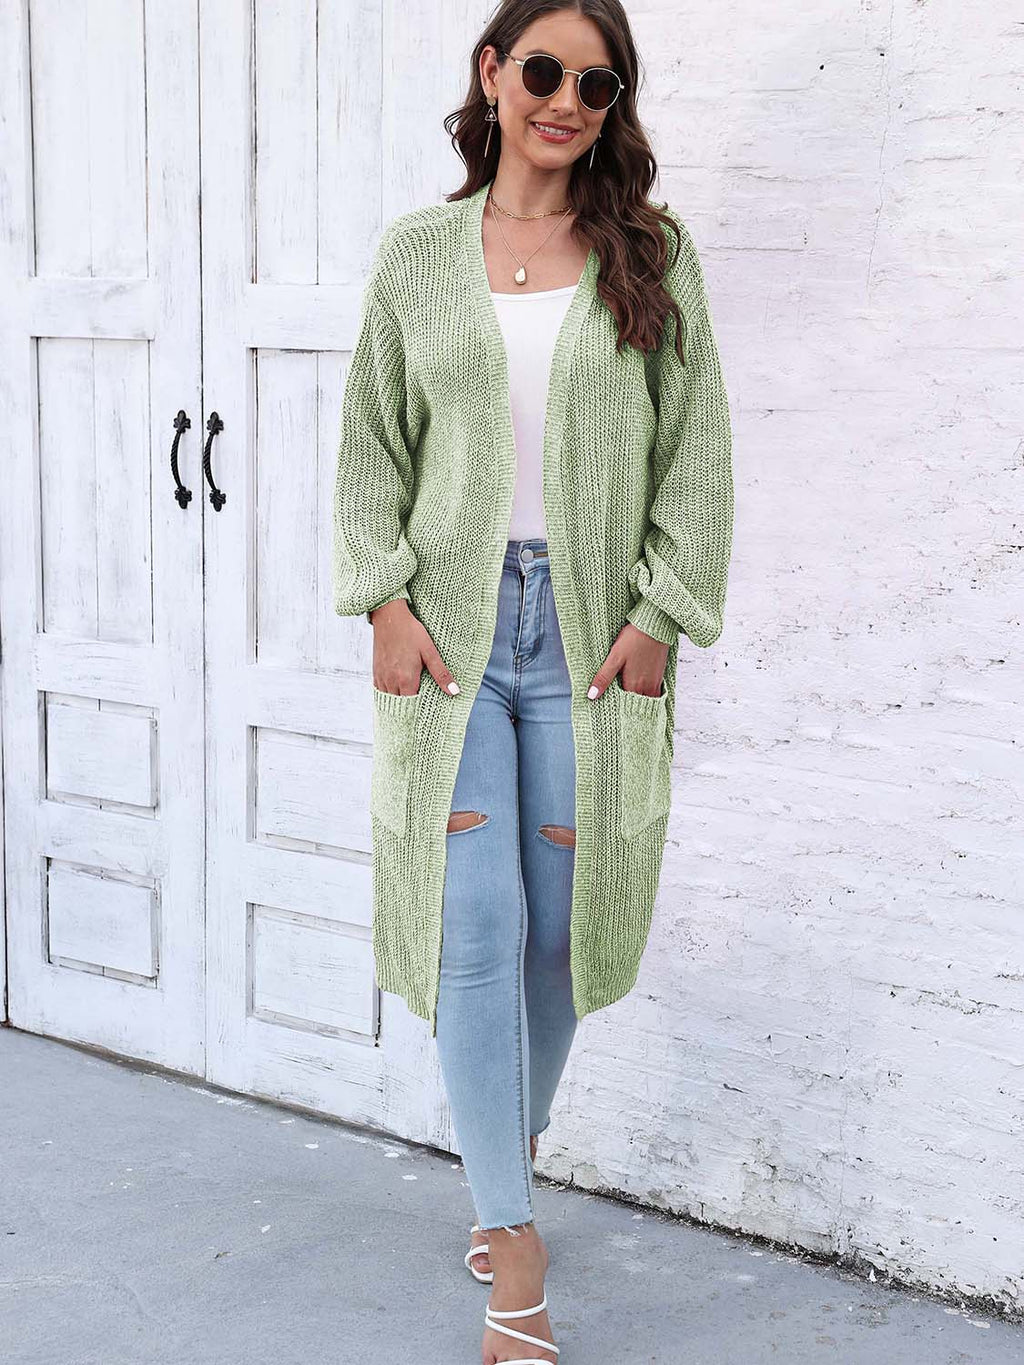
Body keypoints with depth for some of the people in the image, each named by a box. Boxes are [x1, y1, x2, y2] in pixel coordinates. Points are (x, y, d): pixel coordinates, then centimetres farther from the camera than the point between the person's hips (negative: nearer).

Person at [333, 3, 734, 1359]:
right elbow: (372, 440, 9)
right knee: (476, 928, -6)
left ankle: (513, 1153, 33)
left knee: (557, 924, 6)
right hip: (451, 625, 0)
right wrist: (386, 596, -4)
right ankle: (512, 1248, 3)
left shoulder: (650, 251, 5)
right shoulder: (417, 253, 8)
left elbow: (696, 447, 3)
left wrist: (658, 614, -5)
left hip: (591, 630, 0)